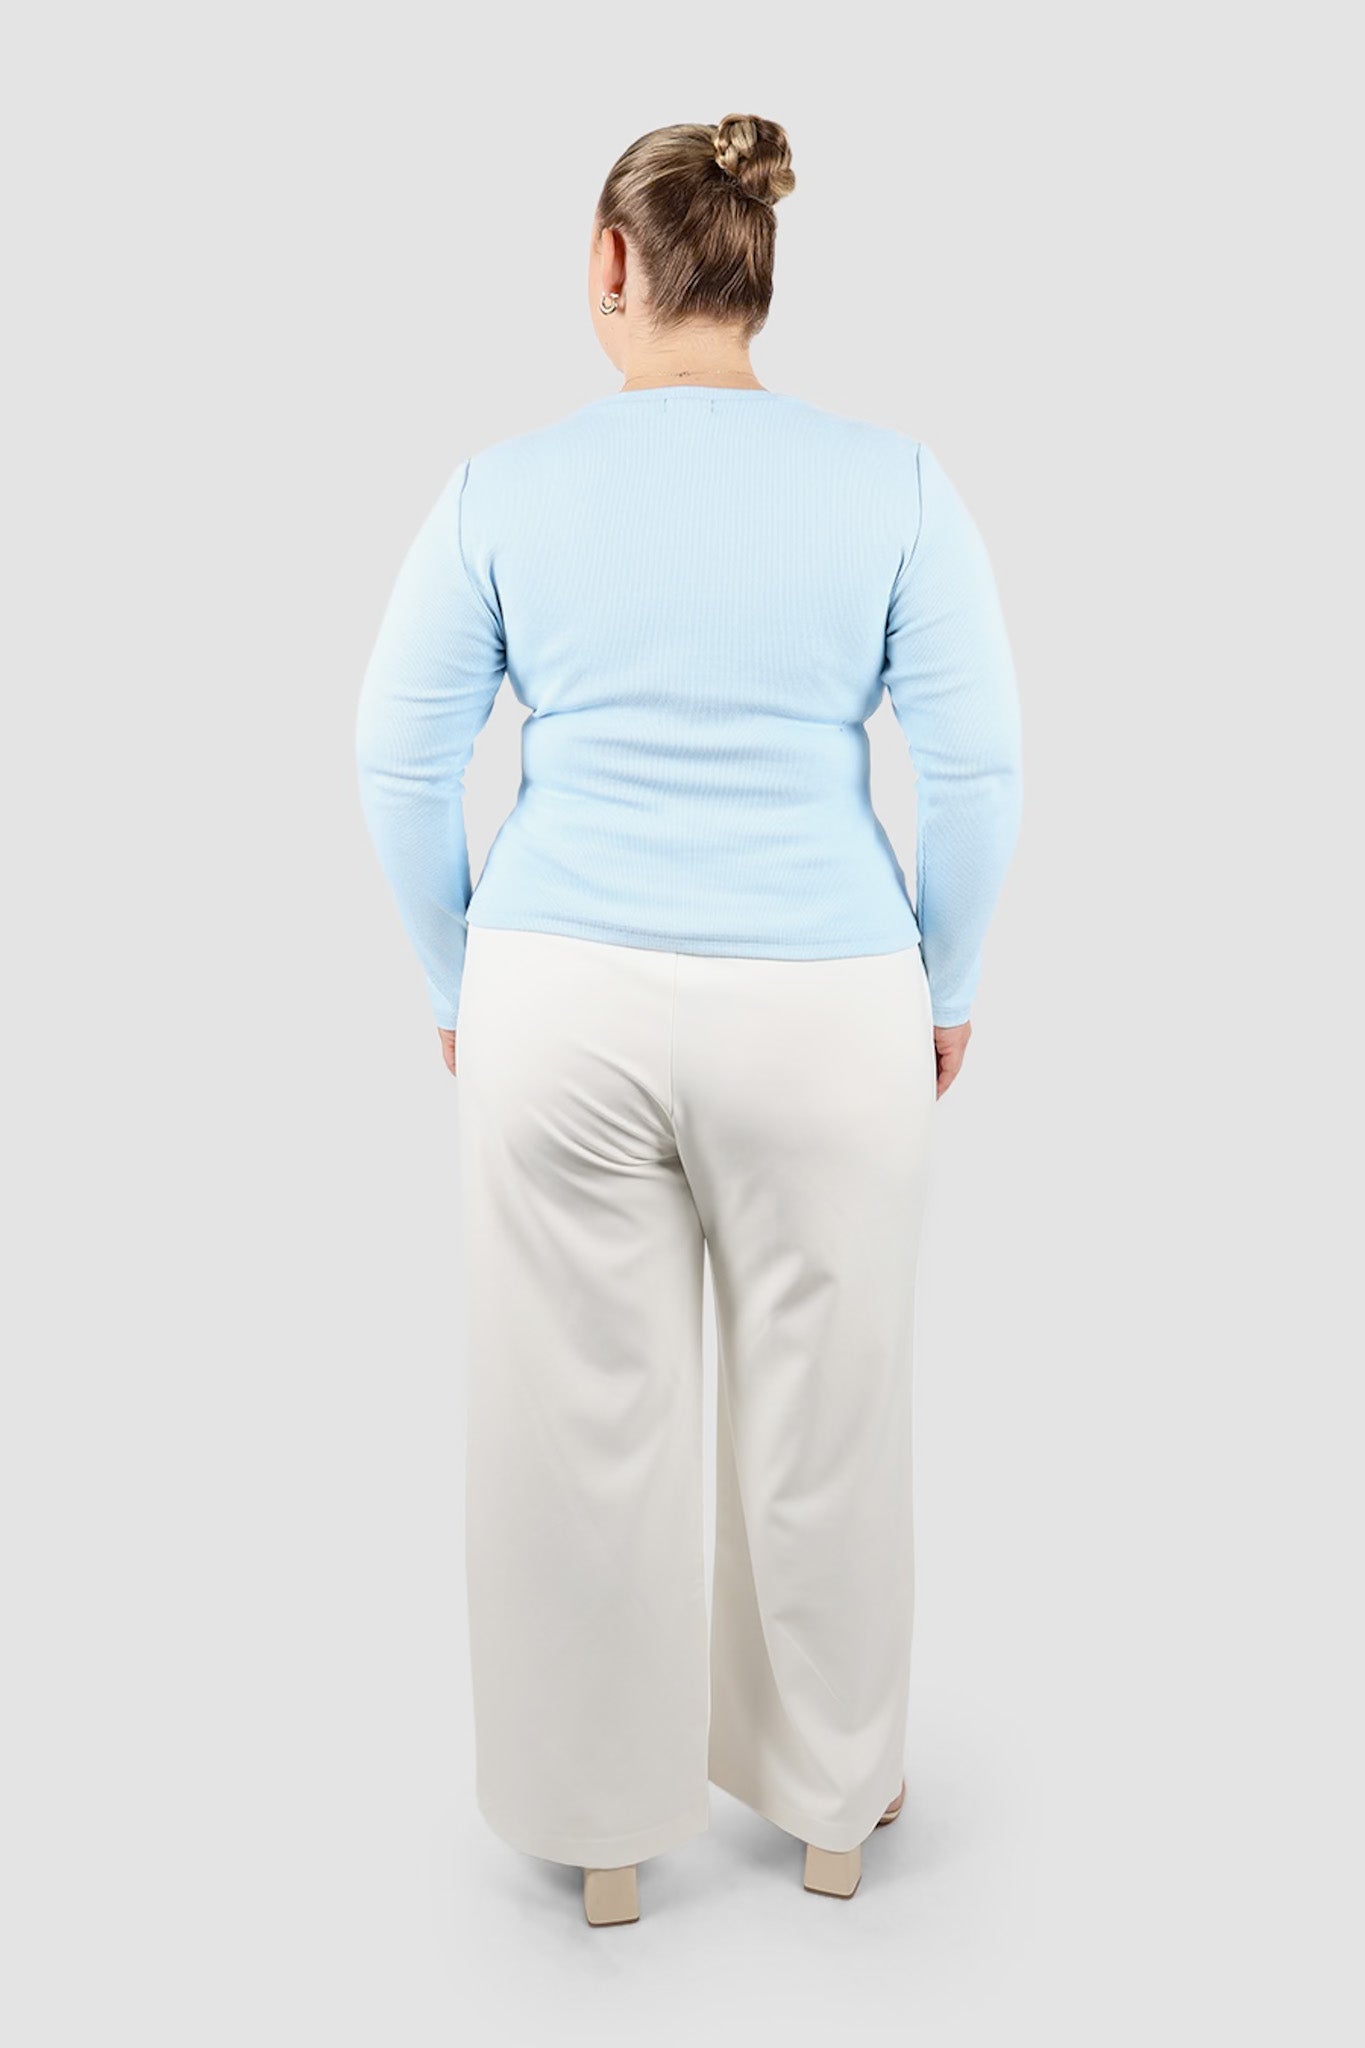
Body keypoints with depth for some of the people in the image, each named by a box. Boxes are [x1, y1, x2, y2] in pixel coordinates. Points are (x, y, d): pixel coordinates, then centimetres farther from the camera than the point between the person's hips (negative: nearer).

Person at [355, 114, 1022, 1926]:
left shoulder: (505, 486, -1)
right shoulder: (894, 483, -2)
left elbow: (401, 759, 1)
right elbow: (978, 764, -3)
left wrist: (456, 985, 12)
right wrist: (949, 990, 8)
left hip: (563, 1006, 1)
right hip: (824, 1013, 0)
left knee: (582, 1421, 13)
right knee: (822, 1421, 15)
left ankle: (604, 1822, 30)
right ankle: (831, 1796, 35)